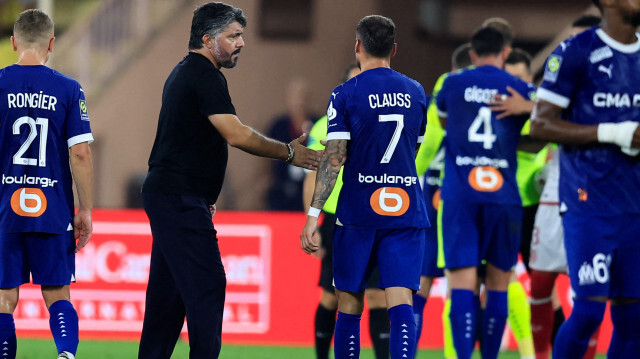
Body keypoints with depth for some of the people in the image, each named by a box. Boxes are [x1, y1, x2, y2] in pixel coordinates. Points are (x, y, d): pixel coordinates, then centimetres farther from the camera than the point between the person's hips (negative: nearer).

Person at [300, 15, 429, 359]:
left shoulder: (346, 94, -4)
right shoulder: (415, 92, 8)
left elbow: (334, 158, -10)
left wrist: (313, 215, -9)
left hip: (358, 212, -2)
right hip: (407, 211, 2)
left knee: (350, 306, 8)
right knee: (401, 304, -6)